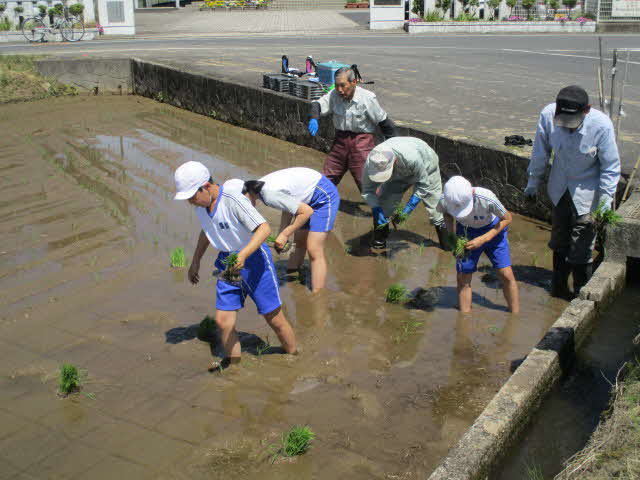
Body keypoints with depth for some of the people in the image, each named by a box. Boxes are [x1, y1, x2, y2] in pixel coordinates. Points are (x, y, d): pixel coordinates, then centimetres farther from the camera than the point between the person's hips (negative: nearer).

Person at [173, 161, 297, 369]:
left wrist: (244, 254, -43)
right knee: (223, 321, -1)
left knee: (274, 319, 4)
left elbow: (264, 228, -30)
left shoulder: (233, 201, -25)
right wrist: (195, 261, 26)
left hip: (254, 259, -6)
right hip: (228, 263, 7)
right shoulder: (200, 204, 0)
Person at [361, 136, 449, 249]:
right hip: (399, 174, 3)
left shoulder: (412, 157, -47)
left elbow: (423, 184, -31)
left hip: (426, 168, -3)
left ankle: (447, 245, 13)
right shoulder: (371, 163, -35)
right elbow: (368, 190, -19)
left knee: (435, 209, -5)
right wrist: (377, 210, -34)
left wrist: (408, 208, -35)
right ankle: (379, 240, 3)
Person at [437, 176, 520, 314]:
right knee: (463, 279, -1)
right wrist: (451, 236, -17)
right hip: (466, 231, 2)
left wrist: (483, 239, -26)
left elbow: (507, 218, -18)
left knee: (506, 276, -7)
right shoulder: (444, 200, -29)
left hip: (492, 230, -2)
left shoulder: (487, 198, -38)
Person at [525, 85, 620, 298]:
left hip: (586, 192, -3)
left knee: (581, 248, -2)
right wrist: (533, 181, 7)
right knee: (559, 241, 18)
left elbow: (611, 166, -13)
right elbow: (540, 152, -3)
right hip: (559, 189, 4)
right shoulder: (548, 114, -22)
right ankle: (559, 287, 38)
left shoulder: (601, 125, -27)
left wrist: (607, 196, -20)